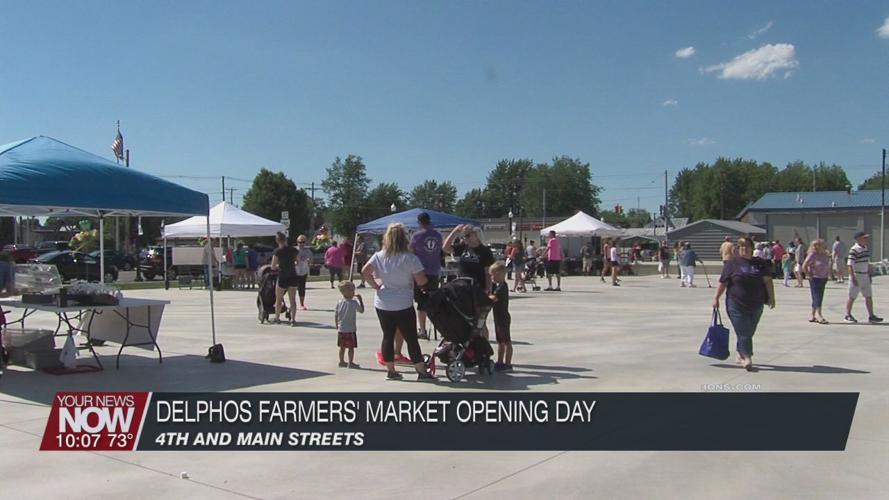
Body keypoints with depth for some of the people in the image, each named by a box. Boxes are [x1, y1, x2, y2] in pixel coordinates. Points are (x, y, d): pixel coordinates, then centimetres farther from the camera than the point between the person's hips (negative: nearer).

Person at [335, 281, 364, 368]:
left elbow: (336, 316, 6)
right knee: (351, 347, 3)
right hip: (350, 330, -6)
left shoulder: (339, 302, 2)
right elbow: (362, 310, -2)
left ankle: (341, 361, 22)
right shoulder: (354, 303, -14)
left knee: (342, 347, 14)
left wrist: (337, 326, 18)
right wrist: (360, 299, 1)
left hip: (341, 330, 6)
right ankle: (351, 362, 5)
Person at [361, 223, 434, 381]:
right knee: (411, 338, 2)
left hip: (382, 304, 4)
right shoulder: (409, 258, -12)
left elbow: (365, 271, -4)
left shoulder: (379, 256, 1)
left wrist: (375, 285, 3)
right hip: (403, 305, -4)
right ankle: (422, 372, 7)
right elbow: (421, 281, -14)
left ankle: (390, 370, 16)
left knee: (388, 336, 12)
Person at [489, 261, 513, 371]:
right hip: (498, 318, 10)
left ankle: (508, 364, 0)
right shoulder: (497, 285, 12)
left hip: (503, 318, -10)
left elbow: (494, 298, -30)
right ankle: (500, 362, 26)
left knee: (506, 342, -4)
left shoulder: (502, 287, -19)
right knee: (500, 342, 17)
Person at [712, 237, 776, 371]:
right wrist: (716, 298, 0)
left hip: (756, 305, 4)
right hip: (736, 305, -4)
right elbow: (723, 283, 1)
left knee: (749, 332, 12)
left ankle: (740, 355, 26)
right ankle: (747, 358, -10)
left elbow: (767, 281, 8)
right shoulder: (732, 263, 0)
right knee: (743, 333, -9)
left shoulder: (760, 263, 10)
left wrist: (771, 298, 2)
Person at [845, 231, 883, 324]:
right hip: (856, 277, -8)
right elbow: (850, 265, -20)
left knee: (869, 297, 8)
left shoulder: (866, 249, 10)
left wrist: (869, 275, 20)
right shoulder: (854, 250, -16)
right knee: (852, 297, 2)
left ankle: (871, 316, 14)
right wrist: (853, 278, -23)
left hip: (865, 277, 8)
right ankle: (848, 315, 14)